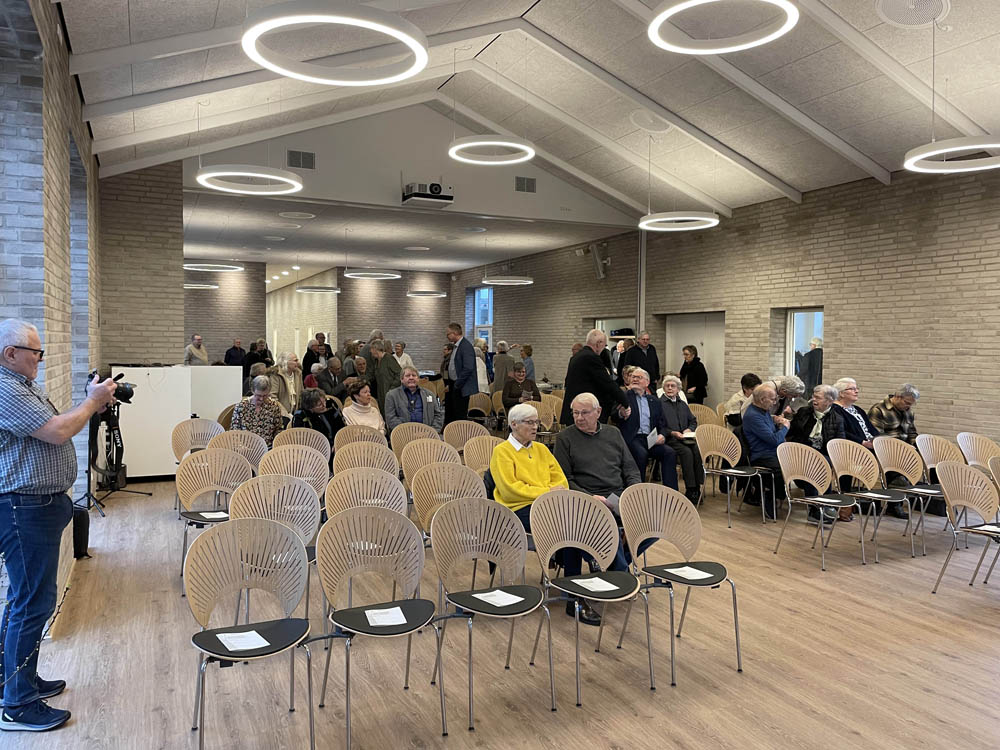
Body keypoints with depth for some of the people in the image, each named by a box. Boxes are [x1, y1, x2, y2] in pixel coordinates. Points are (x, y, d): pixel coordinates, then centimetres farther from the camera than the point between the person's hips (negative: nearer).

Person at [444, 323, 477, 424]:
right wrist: (450, 384, 13)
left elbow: (468, 368, -24)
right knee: (449, 414, 17)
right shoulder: (456, 346, 13)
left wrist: (457, 384, -19)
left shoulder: (466, 346, -18)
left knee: (460, 416, -3)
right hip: (454, 386, 10)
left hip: (461, 388, -10)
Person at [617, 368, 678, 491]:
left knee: (670, 452, -22)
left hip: (651, 439, 4)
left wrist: (662, 435, -3)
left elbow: (662, 424, 20)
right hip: (632, 438, -4)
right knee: (641, 453, -34)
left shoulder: (654, 401, 23)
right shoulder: (623, 396, 11)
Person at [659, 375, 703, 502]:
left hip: (685, 438, 5)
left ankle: (697, 488, -23)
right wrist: (672, 433, -15)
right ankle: (690, 490, -28)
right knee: (687, 452, -32)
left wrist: (689, 429, 4)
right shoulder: (659, 403, 4)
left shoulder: (683, 404, 25)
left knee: (698, 451, -26)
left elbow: (693, 421, 26)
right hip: (669, 439, -5)